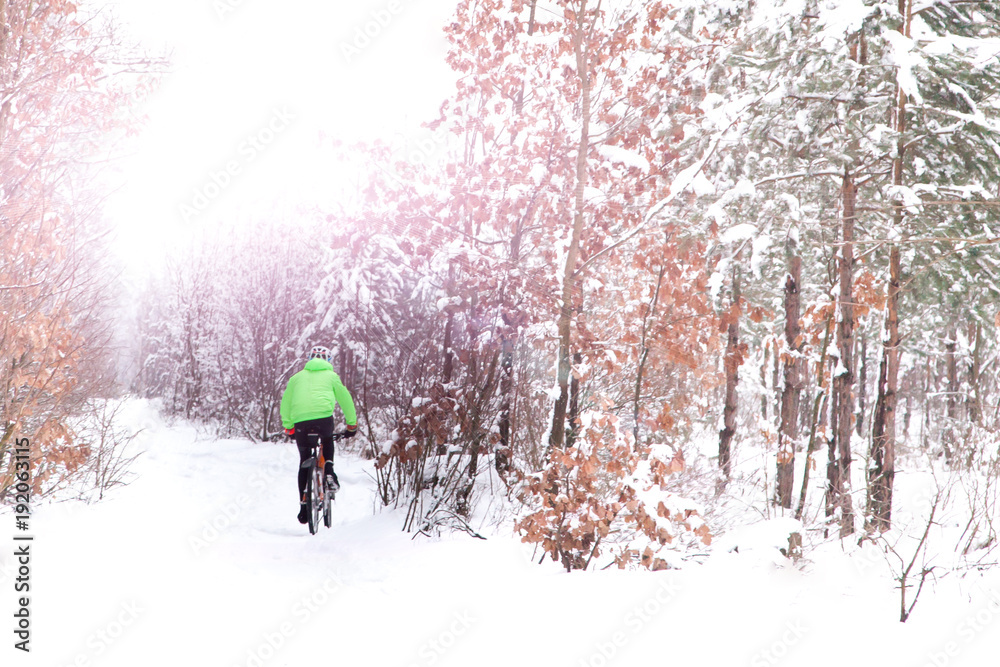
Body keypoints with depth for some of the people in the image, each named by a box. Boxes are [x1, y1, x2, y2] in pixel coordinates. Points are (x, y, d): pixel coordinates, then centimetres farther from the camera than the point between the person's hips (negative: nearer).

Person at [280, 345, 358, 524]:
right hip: (323, 416, -1)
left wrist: (287, 426, 31)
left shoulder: (297, 377, 25)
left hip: (300, 420, 1)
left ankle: (304, 504, 12)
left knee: (304, 462, 15)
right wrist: (352, 425, 31)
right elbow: (345, 399, 22)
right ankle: (329, 473, 10)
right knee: (328, 442, 33)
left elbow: (285, 402, 22)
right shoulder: (331, 376, 20)